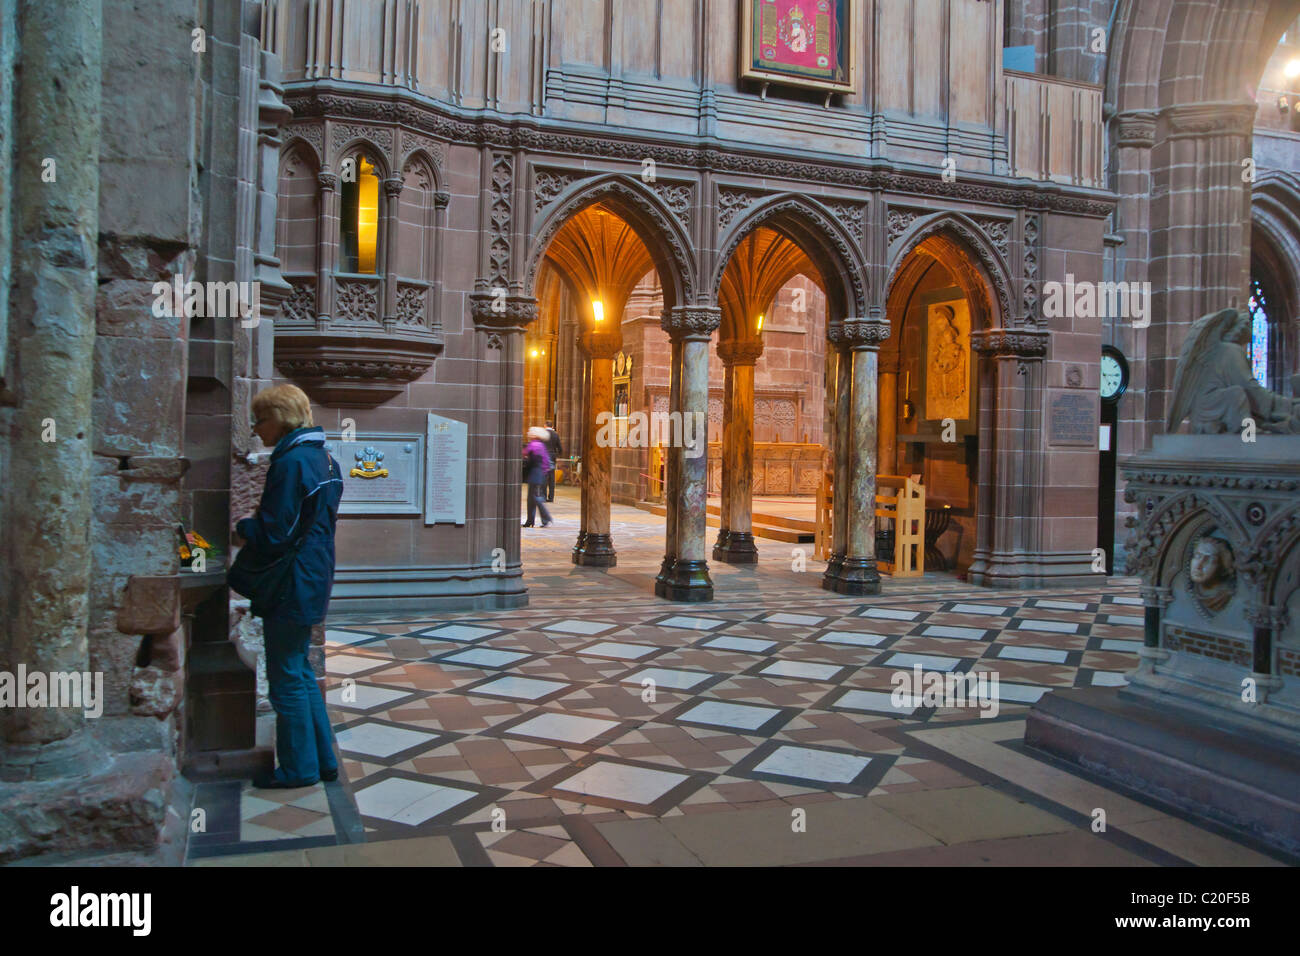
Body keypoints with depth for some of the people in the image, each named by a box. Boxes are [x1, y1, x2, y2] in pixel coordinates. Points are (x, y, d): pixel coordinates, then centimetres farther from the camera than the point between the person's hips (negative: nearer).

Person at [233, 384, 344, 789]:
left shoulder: (292, 463, -19)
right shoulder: (321, 457, 11)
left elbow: (275, 535, -21)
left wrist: (244, 528, -1)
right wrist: (254, 528, 9)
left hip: (291, 588, -10)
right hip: (312, 584, 10)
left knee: (287, 678, 2)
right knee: (301, 672, 19)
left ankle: (299, 768, 13)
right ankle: (323, 759, 26)